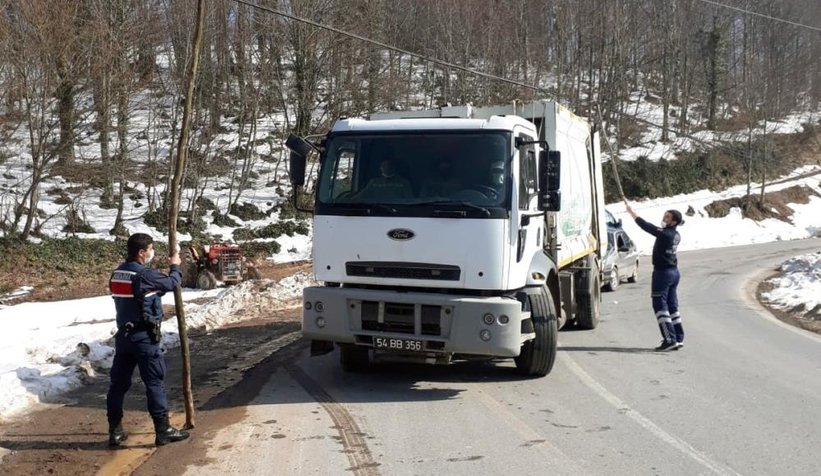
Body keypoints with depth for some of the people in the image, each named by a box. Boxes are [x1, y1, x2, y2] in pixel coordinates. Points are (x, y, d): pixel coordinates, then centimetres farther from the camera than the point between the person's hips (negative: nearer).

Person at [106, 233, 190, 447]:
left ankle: (115, 431, 15)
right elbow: (171, 283, -4)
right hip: (144, 337, -7)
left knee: (119, 383, 10)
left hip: (123, 335, 7)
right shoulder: (144, 275, -17)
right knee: (155, 383, 1)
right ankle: (163, 430, 7)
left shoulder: (116, 274, 6)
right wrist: (175, 266, 14)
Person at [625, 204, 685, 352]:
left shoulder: (665, 234, -20)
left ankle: (670, 339, -9)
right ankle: (679, 338, 17)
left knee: (660, 306, -5)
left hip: (663, 273, -9)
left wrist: (631, 212, -15)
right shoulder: (676, 235, 5)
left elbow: (647, 226, -20)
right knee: (672, 306, 14)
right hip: (674, 272, 9)